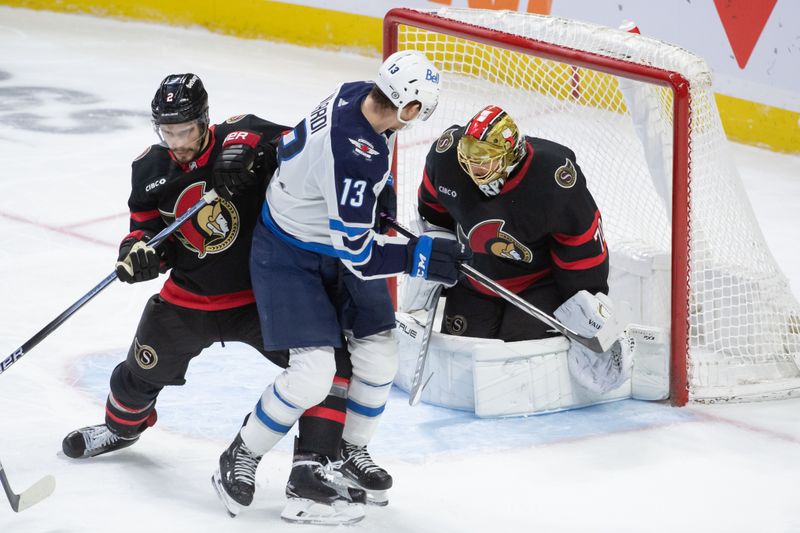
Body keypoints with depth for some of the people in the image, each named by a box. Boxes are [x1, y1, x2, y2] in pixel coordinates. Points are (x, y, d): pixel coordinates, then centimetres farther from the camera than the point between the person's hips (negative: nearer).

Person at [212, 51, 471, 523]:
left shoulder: (359, 94, -13)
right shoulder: (355, 158, -38)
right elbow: (357, 253, -31)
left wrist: (377, 196, 17)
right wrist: (422, 256, -24)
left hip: (339, 237, 9)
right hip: (290, 256, -9)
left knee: (379, 355, 9)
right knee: (312, 374, -16)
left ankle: (351, 452, 32)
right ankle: (239, 459, 6)